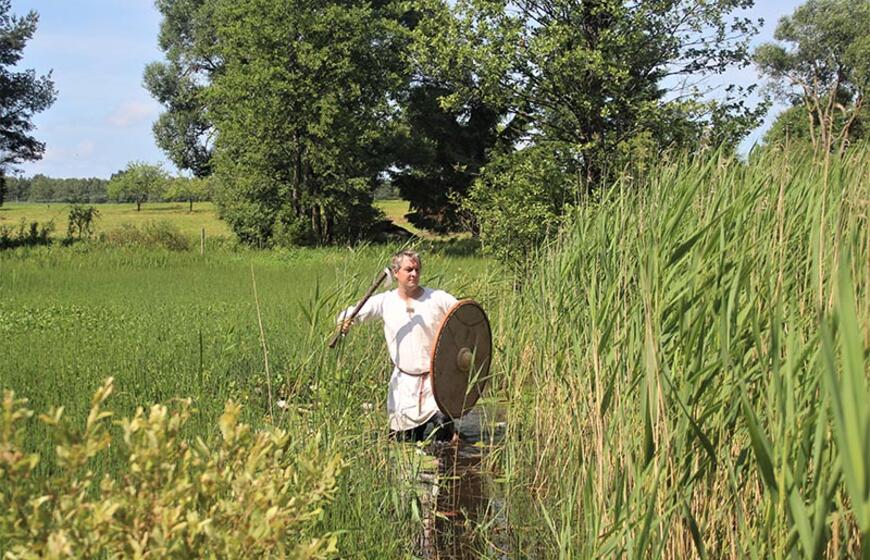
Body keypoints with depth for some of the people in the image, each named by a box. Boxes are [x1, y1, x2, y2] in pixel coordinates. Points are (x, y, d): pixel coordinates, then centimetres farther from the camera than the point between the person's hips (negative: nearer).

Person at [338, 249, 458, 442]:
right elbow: (350, 314, 1)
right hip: (403, 382, 2)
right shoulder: (385, 301, 1)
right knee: (401, 440, 7)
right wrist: (345, 321, -22)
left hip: (435, 381, -2)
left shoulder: (438, 299, -3)